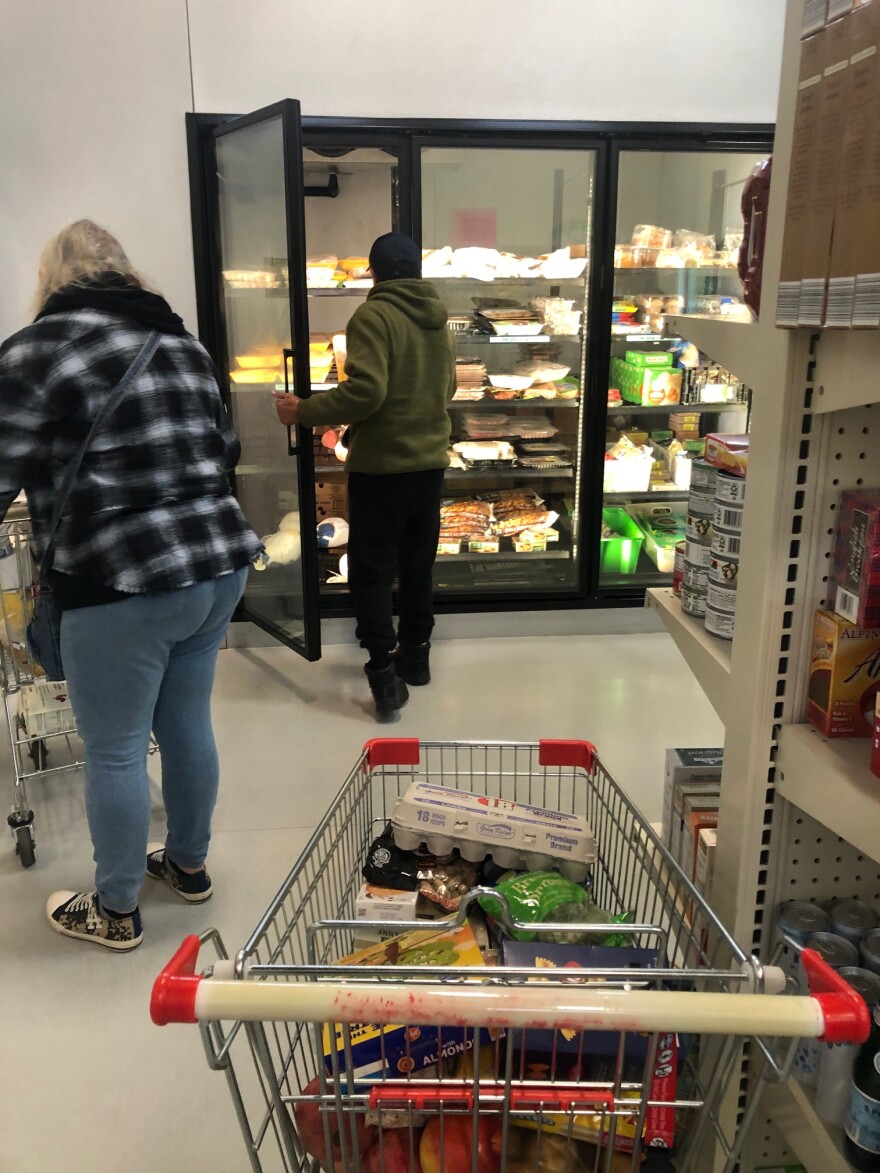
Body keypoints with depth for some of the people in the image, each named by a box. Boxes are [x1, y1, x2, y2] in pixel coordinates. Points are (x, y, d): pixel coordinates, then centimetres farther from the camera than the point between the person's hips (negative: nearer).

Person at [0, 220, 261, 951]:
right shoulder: (181, 343, 14)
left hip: (124, 585, -7)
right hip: (219, 563, 7)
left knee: (114, 750, 8)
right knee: (188, 725, 20)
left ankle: (115, 912, 25)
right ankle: (190, 864, 38)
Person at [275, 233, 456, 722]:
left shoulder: (373, 316, -13)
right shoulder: (440, 320, 9)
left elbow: (365, 392, -24)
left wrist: (304, 412, -14)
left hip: (381, 466, -6)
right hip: (430, 461, 7)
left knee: (372, 570, 2)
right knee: (418, 565, 17)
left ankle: (386, 672, -3)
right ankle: (416, 656, 27)